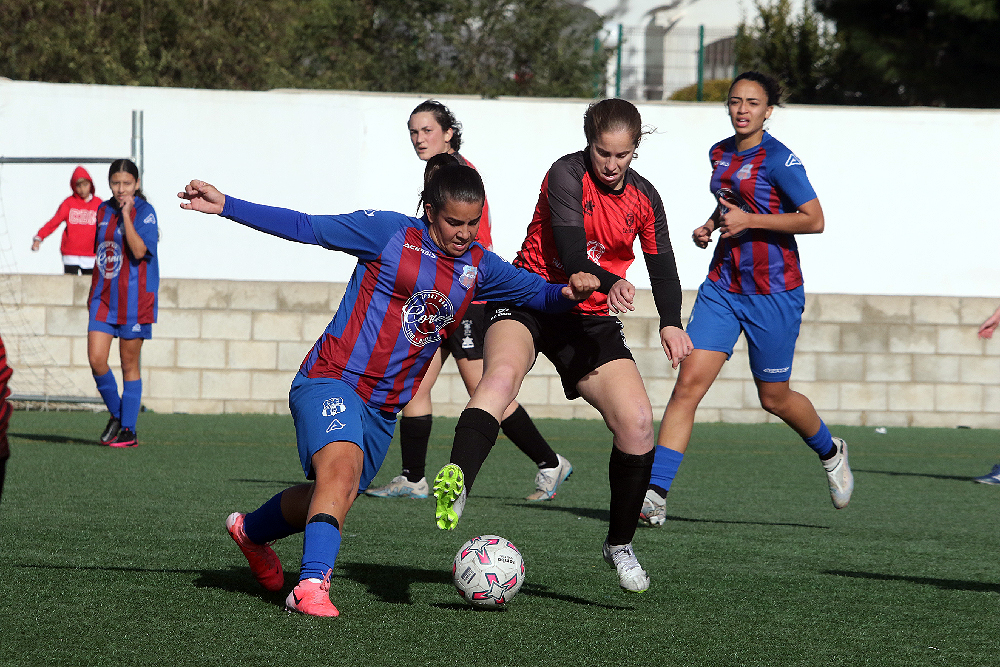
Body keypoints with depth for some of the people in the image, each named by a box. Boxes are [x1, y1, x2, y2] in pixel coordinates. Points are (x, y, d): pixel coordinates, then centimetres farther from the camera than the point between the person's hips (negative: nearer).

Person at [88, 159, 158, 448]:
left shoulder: (145, 212, -9)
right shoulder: (103, 210, 9)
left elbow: (139, 251, -24)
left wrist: (126, 214, -23)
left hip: (133, 299, -5)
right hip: (103, 297, 5)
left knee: (129, 365, 2)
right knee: (96, 359, -8)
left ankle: (128, 429, 10)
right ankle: (116, 415, 14)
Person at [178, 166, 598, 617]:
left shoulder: (478, 268, 8)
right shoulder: (390, 233, -7)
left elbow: (537, 292, 10)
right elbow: (305, 228, -4)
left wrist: (567, 292, -15)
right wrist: (224, 206, -9)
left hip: (383, 410, 7)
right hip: (331, 382, -7)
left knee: (335, 497, 18)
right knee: (342, 468, -32)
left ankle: (250, 531, 46)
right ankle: (312, 586, -36)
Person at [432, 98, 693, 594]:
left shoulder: (643, 197, 6)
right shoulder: (567, 176, -12)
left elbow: (662, 268, 13)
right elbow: (571, 258, -23)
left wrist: (671, 323, -6)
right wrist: (611, 284, -42)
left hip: (591, 320, 5)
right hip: (530, 300, -5)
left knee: (637, 423, -10)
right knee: (502, 373, -38)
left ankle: (620, 544, 10)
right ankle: (455, 485, -57)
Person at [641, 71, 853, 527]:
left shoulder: (778, 159, -13)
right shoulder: (720, 154, 9)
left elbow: (814, 220, -18)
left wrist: (748, 220, -19)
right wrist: (711, 225, 8)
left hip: (774, 292, -5)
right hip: (723, 286, 6)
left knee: (774, 397, 8)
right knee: (689, 383, -10)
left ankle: (830, 453, 40)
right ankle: (654, 494, -15)